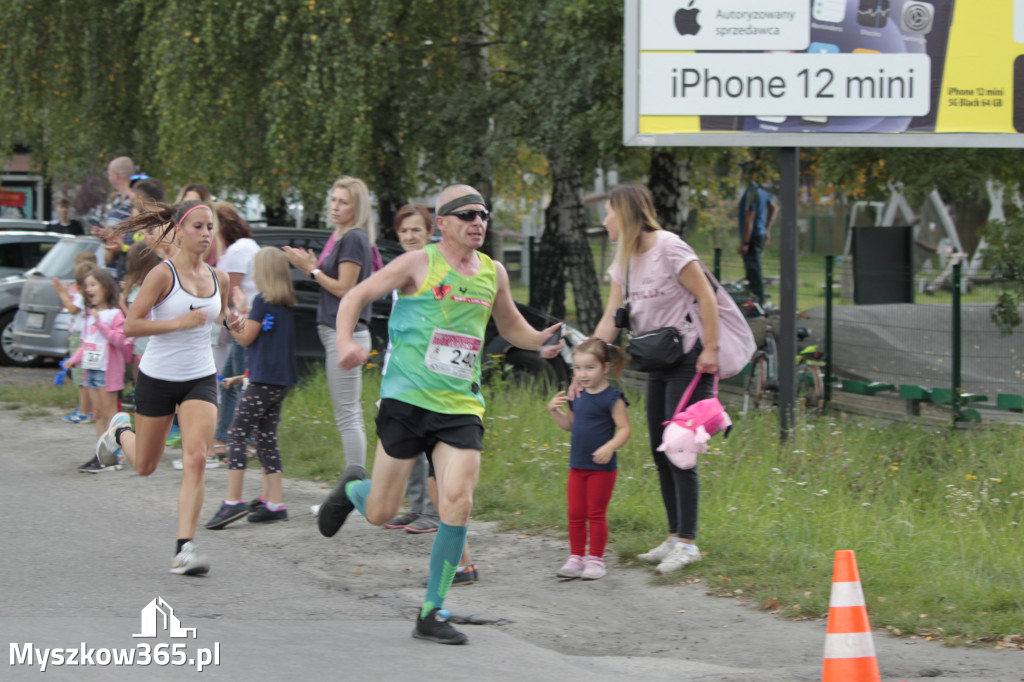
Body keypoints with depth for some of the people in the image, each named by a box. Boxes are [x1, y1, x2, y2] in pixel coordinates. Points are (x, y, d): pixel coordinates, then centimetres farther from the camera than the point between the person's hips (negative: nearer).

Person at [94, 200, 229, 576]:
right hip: (157, 378, -3)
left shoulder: (218, 278, 3)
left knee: (196, 459, -17)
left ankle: (185, 548, -17)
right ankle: (121, 431, 50)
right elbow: (131, 324, -16)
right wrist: (180, 323, -25)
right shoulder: (163, 274, -13)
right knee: (145, 466, 14)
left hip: (200, 379, 3)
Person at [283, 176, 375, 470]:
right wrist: (313, 265, 6)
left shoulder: (354, 239, -13)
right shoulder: (339, 237, 16)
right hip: (337, 332, 11)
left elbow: (344, 288, -16)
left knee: (347, 416, -9)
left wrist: (311, 270, -9)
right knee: (351, 416, 13)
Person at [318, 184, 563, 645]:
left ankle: (433, 613, -2)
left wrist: (541, 341, 7)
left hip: (461, 407, 3)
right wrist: (345, 342, -18)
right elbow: (357, 296, 0)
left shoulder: (493, 273, 11)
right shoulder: (420, 264, -3)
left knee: (457, 503, -15)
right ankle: (352, 488, 41)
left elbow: (510, 326, 28)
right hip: (406, 399, -3)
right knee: (380, 513, 2)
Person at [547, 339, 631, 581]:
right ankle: (576, 558, 18)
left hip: (602, 468, -6)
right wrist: (554, 411, 4)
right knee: (575, 514, 8)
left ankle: (596, 559, 11)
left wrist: (610, 447, -30)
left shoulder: (611, 398, -12)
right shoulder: (577, 396, 9)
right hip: (577, 466, 6)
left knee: (596, 514, 1)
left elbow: (625, 429, -14)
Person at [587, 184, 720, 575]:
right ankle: (675, 538, 15)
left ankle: (687, 543, -5)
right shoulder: (624, 261, 10)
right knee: (660, 454, 8)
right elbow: (610, 319, 7)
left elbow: (706, 297, -14)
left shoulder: (669, 249, -14)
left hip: (689, 361, -9)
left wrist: (710, 350, -18)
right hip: (658, 365, 9)